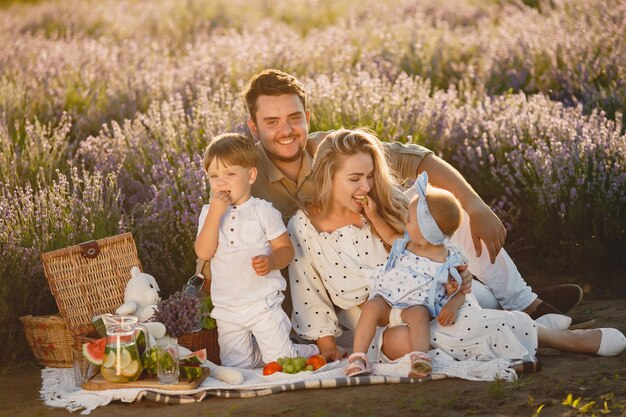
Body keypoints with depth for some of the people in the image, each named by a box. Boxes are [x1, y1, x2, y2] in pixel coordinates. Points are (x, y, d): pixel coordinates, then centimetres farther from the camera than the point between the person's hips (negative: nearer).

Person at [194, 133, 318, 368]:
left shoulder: (263, 211, -5)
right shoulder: (209, 213, 2)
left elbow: (286, 249, -2)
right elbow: (204, 252, -11)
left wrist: (271, 262, -24)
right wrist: (215, 214, -19)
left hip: (263, 305, -3)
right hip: (227, 310, 3)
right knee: (235, 367, 7)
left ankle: (314, 352, 24)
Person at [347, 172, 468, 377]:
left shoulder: (448, 261, -7)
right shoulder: (404, 244, 8)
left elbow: (460, 291, -2)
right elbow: (390, 236, 32)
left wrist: (452, 306, -22)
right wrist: (373, 216, 25)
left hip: (417, 307, -4)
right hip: (386, 301, 4)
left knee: (418, 314, -38)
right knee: (371, 306, -27)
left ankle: (419, 356, -48)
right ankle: (358, 357, -30)